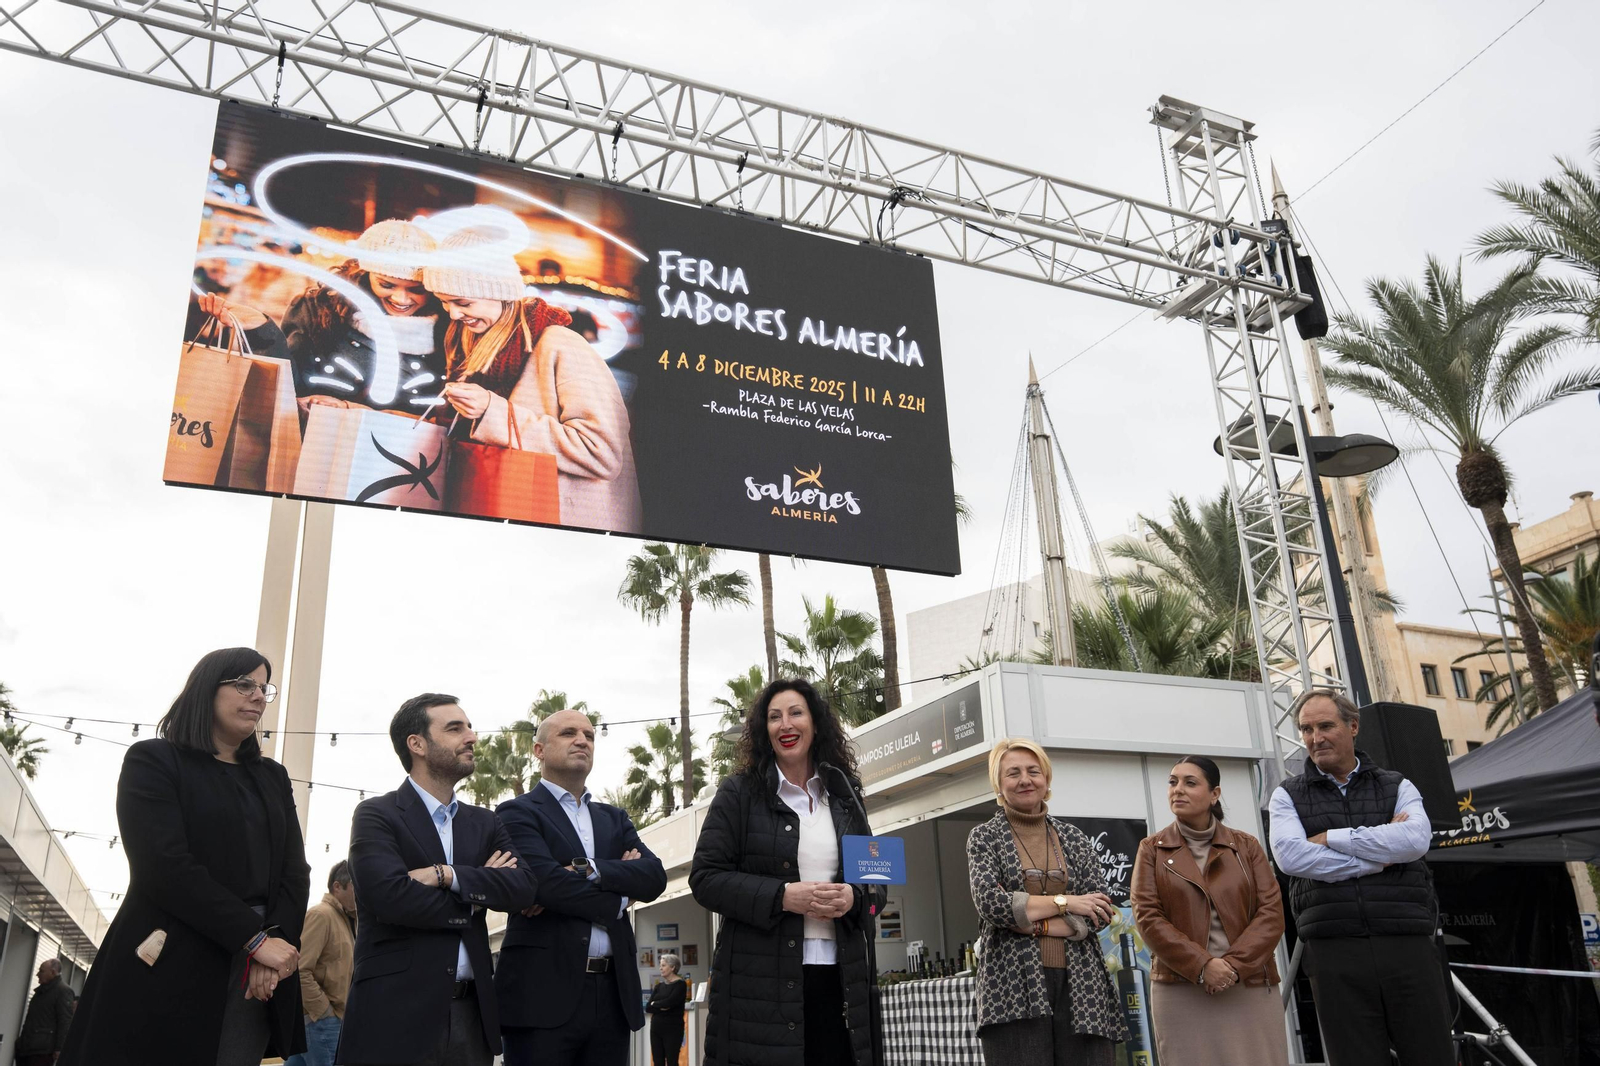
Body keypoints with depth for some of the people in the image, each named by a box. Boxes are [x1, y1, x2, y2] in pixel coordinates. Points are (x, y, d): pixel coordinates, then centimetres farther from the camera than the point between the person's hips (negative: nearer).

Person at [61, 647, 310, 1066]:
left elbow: (294, 871, 8)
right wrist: (255, 938, -16)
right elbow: (165, 866, -12)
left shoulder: (272, 777, 18)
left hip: (255, 973, 4)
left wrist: (275, 941, -12)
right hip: (170, 968, -4)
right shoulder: (153, 760, 1)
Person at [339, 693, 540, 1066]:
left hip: (471, 1009, 5)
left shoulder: (485, 823, 13)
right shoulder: (375, 815, -3)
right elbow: (389, 896, -18)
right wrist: (477, 896, -5)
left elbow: (525, 886, -3)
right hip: (397, 1009, -5)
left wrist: (446, 875, -15)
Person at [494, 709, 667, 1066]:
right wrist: (619, 900, -3)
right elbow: (545, 881, -16)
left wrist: (588, 870, -13)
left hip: (613, 992, 5)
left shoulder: (615, 818, 18)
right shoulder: (518, 813, 0)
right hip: (544, 992, -5)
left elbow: (654, 876, 2)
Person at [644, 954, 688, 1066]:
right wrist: (661, 1007, -14)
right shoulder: (659, 986, 13)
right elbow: (648, 1007, 4)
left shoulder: (680, 984, -6)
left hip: (672, 1029, -6)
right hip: (656, 1028, 6)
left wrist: (655, 1004, -1)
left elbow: (669, 1002, -18)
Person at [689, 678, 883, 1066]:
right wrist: (782, 896, -17)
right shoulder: (739, 792, 2)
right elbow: (705, 878, -4)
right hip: (760, 981, -3)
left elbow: (876, 880, 15)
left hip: (839, 979, 3)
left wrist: (853, 897, -8)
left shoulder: (844, 796, 13)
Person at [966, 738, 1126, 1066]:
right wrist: (1066, 902, -8)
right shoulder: (984, 837, 7)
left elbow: (1101, 911, 4)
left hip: (1081, 985, 3)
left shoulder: (1073, 837, 14)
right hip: (1013, 985, -3)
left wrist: (1032, 923, -8)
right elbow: (989, 902, -9)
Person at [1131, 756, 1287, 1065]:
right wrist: (1201, 966, -14)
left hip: (1252, 988, 1)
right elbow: (1147, 916, -2)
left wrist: (1234, 964, -13)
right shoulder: (1152, 849, 8)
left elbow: (1272, 912, 1)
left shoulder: (1246, 846, 11)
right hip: (1180, 993, -1)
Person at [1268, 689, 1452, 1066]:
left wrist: (1332, 838, -7)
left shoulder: (1397, 787, 13)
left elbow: (1415, 839, -8)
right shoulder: (1288, 796, 11)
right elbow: (1290, 856, -9)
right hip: (1334, 948, -1)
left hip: (1407, 944, 1)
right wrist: (1379, 859, -7)